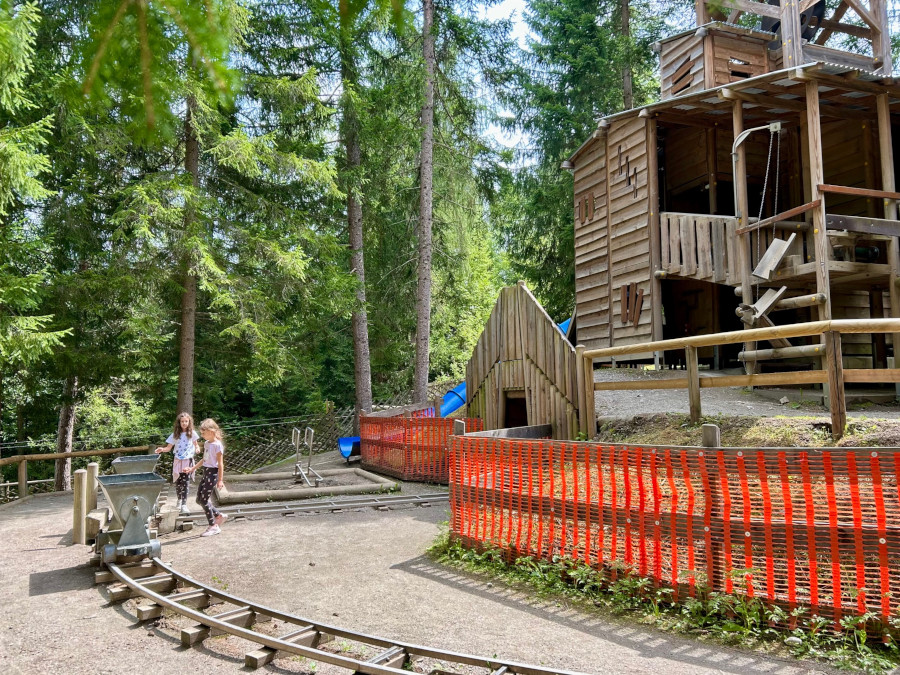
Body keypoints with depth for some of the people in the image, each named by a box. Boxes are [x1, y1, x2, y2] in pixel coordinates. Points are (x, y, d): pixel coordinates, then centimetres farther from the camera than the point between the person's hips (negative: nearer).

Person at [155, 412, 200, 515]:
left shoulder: (192, 433, 0)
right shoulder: (175, 434, 1)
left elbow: (196, 444, 12)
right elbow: (169, 447, 1)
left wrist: (197, 448, -10)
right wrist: (162, 449, -19)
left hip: (188, 461, -2)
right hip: (177, 461, 2)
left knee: (185, 483, -10)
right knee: (177, 482, 9)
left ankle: (184, 505, -10)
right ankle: (179, 500, 33)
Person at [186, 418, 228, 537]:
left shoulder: (217, 445, -15)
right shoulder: (206, 443, 11)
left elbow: (220, 463, -15)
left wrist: (220, 480, -17)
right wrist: (193, 468, 26)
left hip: (213, 473, -9)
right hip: (206, 472, 9)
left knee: (204, 500, -6)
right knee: (199, 499, 9)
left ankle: (213, 526, 4)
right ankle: (219, 515, 22)